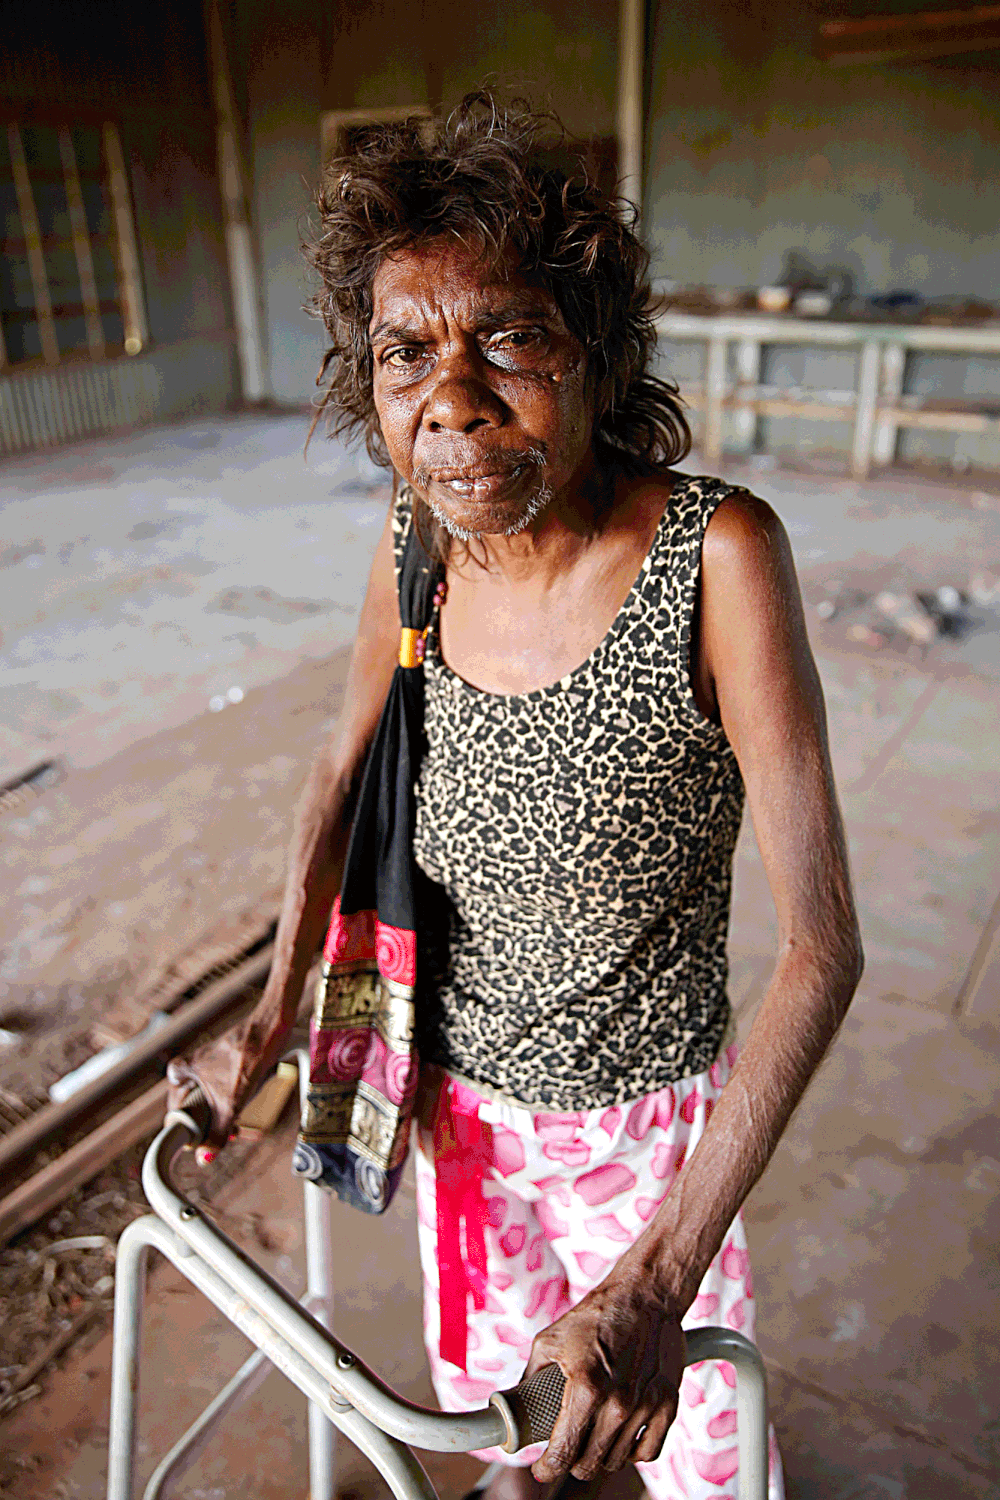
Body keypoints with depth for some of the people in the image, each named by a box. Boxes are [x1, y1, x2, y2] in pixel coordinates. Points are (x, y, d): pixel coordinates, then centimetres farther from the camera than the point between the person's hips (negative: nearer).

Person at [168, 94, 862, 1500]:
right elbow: (344, 775, 3)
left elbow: (822, 945, -27)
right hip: (456, 1089, 4)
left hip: (641, 1117, -3)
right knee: (492, 1352, 30)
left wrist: (662, 1274, -30)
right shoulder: (417, 536, -14)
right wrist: (273, 1017, 2)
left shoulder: (716, 552, -28)